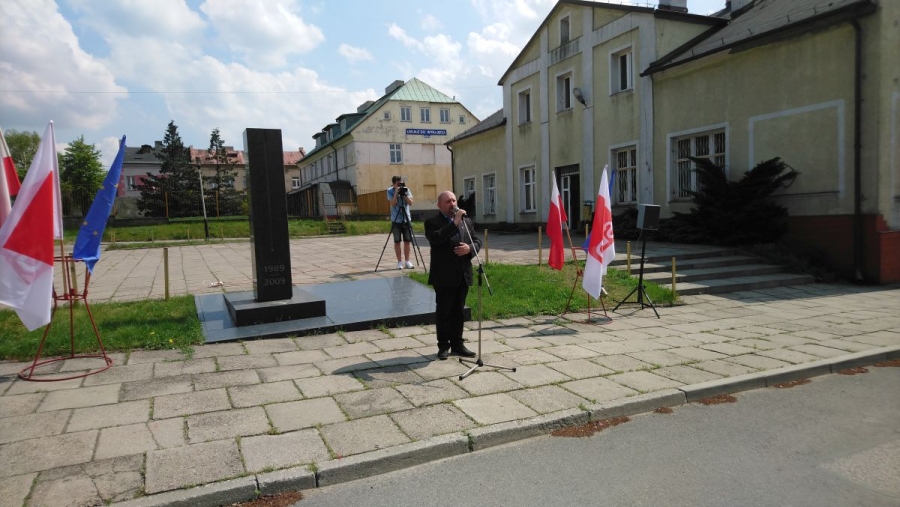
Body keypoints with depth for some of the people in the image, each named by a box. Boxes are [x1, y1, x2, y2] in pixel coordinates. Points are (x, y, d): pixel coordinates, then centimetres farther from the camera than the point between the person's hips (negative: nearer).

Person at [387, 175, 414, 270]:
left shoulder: (406, 190, 2)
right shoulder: (390, 191, -3)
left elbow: (410, 203, -6)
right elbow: (393, 203, -15)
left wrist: (405, 194, -17)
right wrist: (396, 193, -22)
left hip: (406, 219, 2)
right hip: (396, 221, -2)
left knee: (407, 241, 3)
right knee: (397, 241, 0)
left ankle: (407, 261, 11)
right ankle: (399, 262, 8)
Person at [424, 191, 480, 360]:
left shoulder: (466, 221, 14)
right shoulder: (432, 222, -5)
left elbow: (477, 241, 13)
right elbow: (436, 238, -24)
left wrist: (469, 248, -10)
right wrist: (455, 222, -24)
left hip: (463, 276, 5)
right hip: (444, 276, -5)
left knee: (458, 312, 12)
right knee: (443, 312, 4)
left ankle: (457, 344, 22)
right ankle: (443, 346, 13)